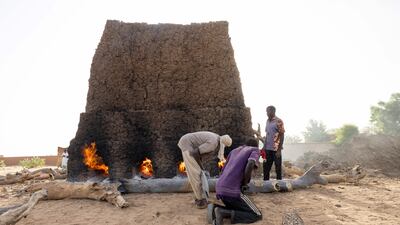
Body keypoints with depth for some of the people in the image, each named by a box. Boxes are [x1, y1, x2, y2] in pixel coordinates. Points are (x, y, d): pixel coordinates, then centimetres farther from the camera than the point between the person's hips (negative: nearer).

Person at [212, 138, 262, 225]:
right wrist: (244, 184, 0)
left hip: (219, 189, 7)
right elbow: (249, 166, -15)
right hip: (232, 191, -7)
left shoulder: (234, 151, 25)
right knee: (257, 215, 3)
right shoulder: (255, 150, 7)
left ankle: (217, 208, 0)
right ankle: (224, 213, -12)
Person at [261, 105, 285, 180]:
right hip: (268, 149, 7)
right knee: (266, 167, 11)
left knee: (278, 168, 4)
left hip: (276, 149, -7)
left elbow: (282, 136, -11)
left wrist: (279, 150, -15)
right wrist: (264, 147, 11)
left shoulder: (278, 121, -9)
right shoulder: (268, 121, 11)